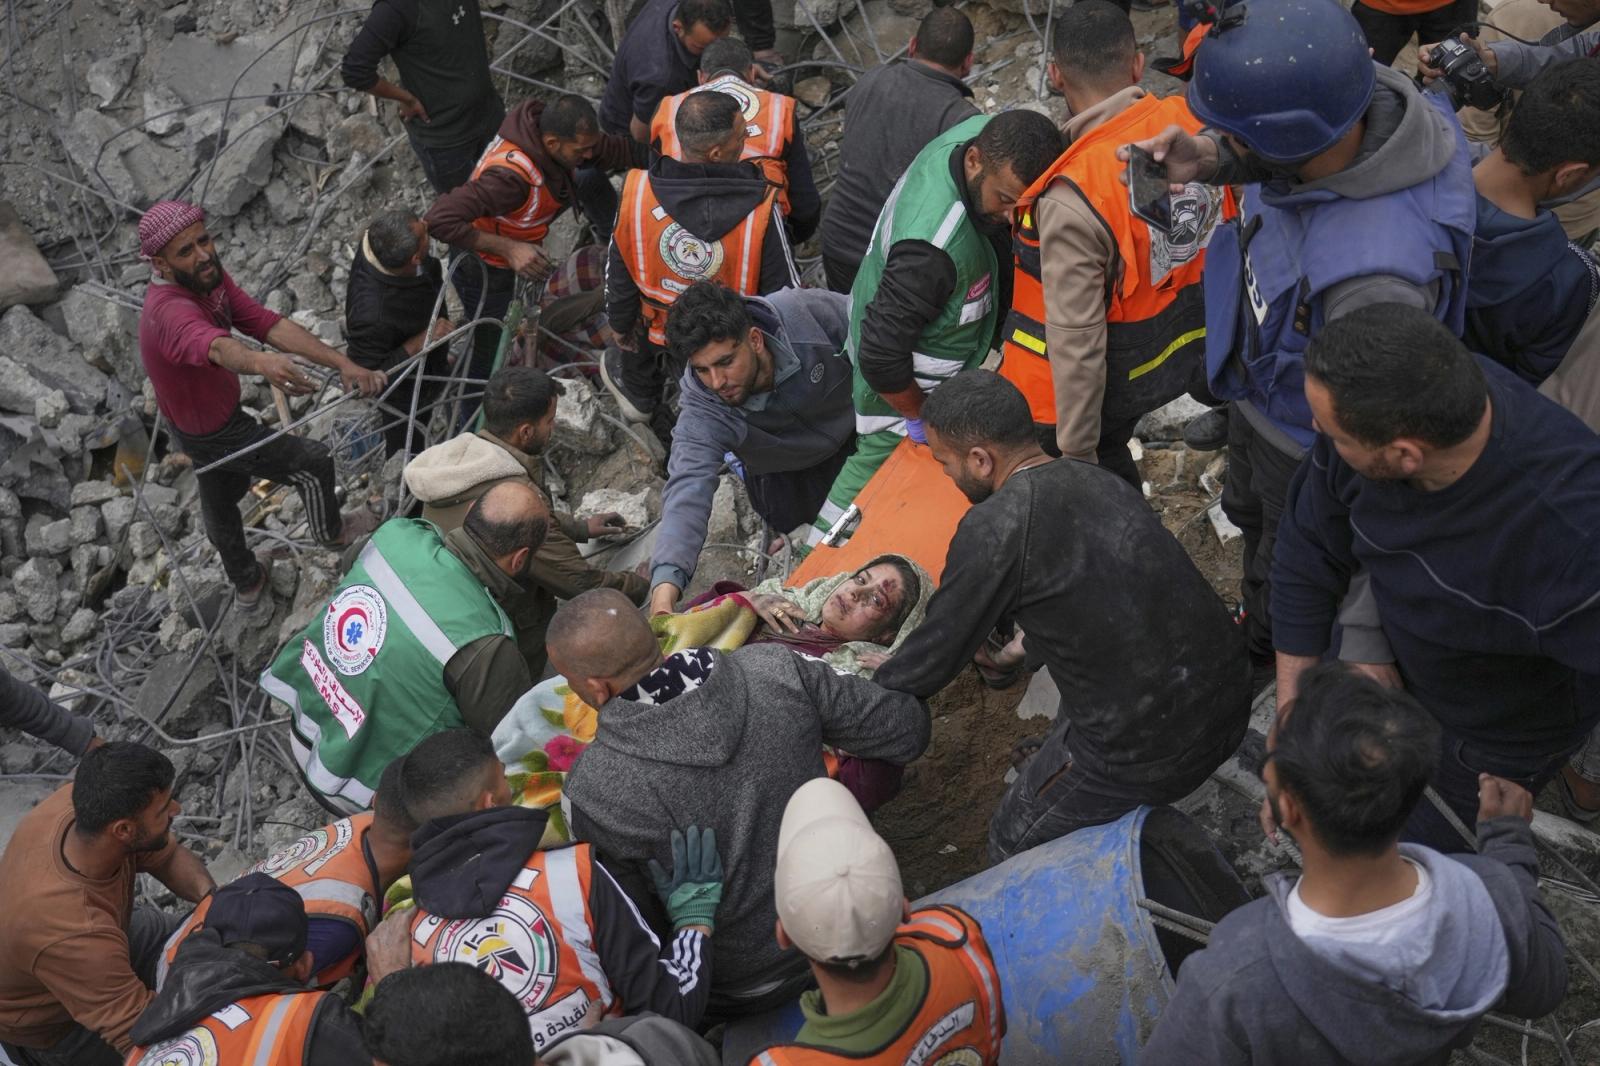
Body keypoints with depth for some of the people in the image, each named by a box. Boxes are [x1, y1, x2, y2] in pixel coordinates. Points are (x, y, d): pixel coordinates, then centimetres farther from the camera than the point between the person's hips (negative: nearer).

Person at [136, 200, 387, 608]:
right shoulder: (169, 311, -39)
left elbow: (271, 325, -24)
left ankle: (245, 582, 56)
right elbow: (217, 347, -62)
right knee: (315, 462, 9)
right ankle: (331, 531, 38)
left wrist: (344, 364, -36)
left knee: (220, 499, 30)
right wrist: (261, 362, -85)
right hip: (217, 435, -8)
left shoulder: (210, 280, -14)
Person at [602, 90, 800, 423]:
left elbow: (620, 274, -11)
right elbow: (783, 287, -20)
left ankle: (637, 395, 61)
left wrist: (619, 325, 9)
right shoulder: (760, 210, -33)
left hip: (660, 330, 1)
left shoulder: (637, 194, -28)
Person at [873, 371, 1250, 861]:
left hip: (1150, 751, -7)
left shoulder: (995, 527, -16)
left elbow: (934, 659, -4)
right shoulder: (1100, 480, 7)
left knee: (1013, 847, 17)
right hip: (1232, 701, 7)